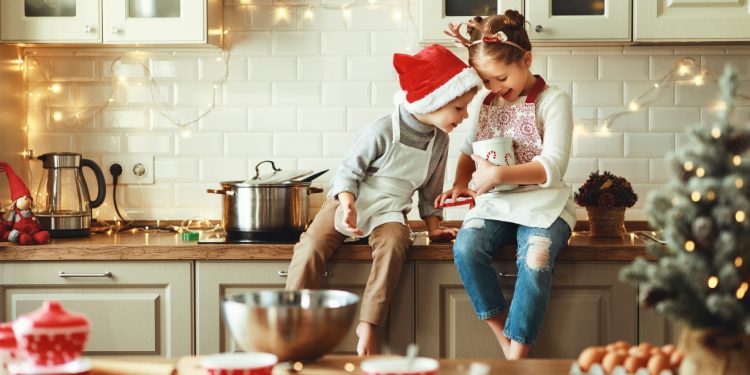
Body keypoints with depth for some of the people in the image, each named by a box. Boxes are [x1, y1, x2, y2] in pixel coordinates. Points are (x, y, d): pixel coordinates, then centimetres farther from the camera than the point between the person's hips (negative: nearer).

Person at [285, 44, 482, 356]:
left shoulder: (439, 141, 1)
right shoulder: (382, 132, -16)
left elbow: (430, 190, 15)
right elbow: (349, 171, -10)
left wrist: (433, 225, 6)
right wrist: (347, 206, -26)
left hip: (389, 210, 3)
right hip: (350, 202, -3)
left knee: (394, 243, -33)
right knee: (312, 245, -29)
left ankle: (368, 324, -28)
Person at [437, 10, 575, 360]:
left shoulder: (553, 100, -4)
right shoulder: (488, 103, 13)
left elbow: (553, 167, -14)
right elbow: (468, 150, 21)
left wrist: (498, 174, -23)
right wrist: (460, 184, 0)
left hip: (542, 203, -4)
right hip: (495, 202, 4)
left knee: (535, 258, -35)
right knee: (466, 247, -27)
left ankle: (518, 353, -25)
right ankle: (504, 340, -17)